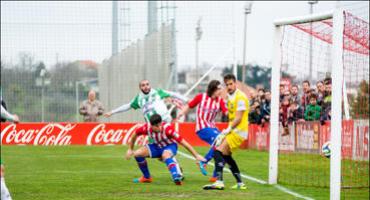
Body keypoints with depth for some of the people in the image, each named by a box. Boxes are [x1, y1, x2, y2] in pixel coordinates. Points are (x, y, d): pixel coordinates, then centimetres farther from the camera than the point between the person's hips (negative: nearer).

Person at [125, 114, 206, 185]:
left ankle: (177, 177, -50)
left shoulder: (167, 128, -35)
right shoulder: (147, 128, -25)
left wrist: (196, 155, -31)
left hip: (170, 146, -5)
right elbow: (135, 135, -2)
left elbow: (183, 142, -33)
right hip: (157, 146, 5)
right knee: (137, 154, -9)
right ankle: (147, 177, 11)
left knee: (165, 156, -39)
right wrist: (130, 149, 6)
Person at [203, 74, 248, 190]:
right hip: (233, 131, 10)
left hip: (239, 131, -10)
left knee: (218, 152, -19)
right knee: (226, 155, 18)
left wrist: (227, 130, -19)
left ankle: (219, 182, -28)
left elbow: (238, 118, -18)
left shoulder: (240, 97, -14)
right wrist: (225, 132, 10)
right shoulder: (230, 97, 14)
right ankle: (240, 184, 24)